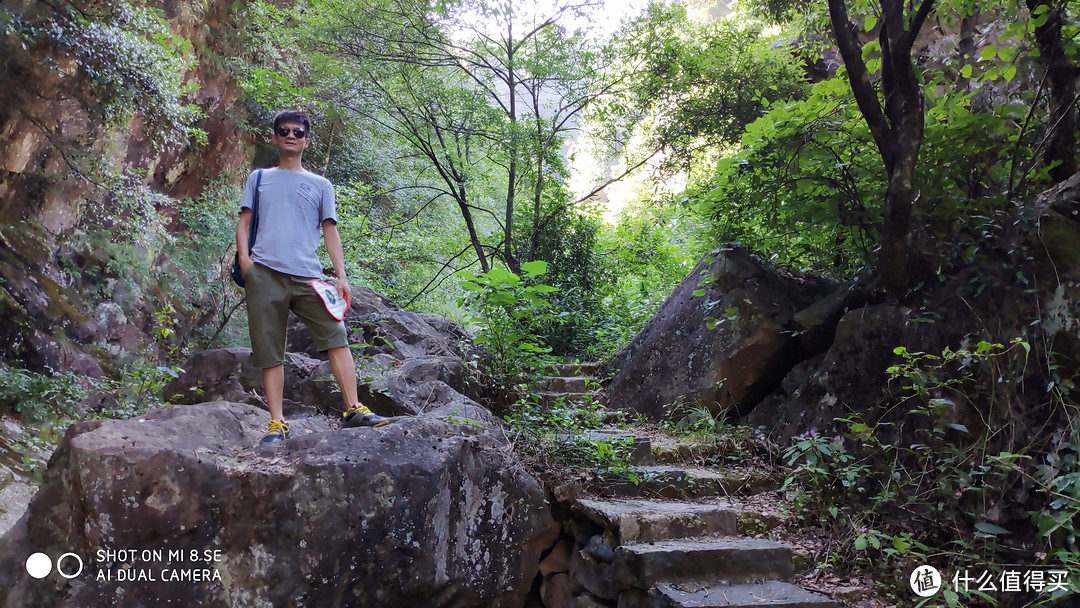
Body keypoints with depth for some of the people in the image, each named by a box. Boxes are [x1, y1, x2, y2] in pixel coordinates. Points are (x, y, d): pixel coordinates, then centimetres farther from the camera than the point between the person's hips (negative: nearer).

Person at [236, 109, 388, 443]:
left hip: (307, 274, 0)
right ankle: (277, 423, 1)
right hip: (264, 272, 0)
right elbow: (244, 221, 16)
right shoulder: (259, 178, 21)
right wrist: (243, 256, -3)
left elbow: (330, 231, 14)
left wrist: (341, 275, 3)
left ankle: (353, 409, -12)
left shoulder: (320, 184, 20)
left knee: (336, 335, -14)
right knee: (270, 351, -2)